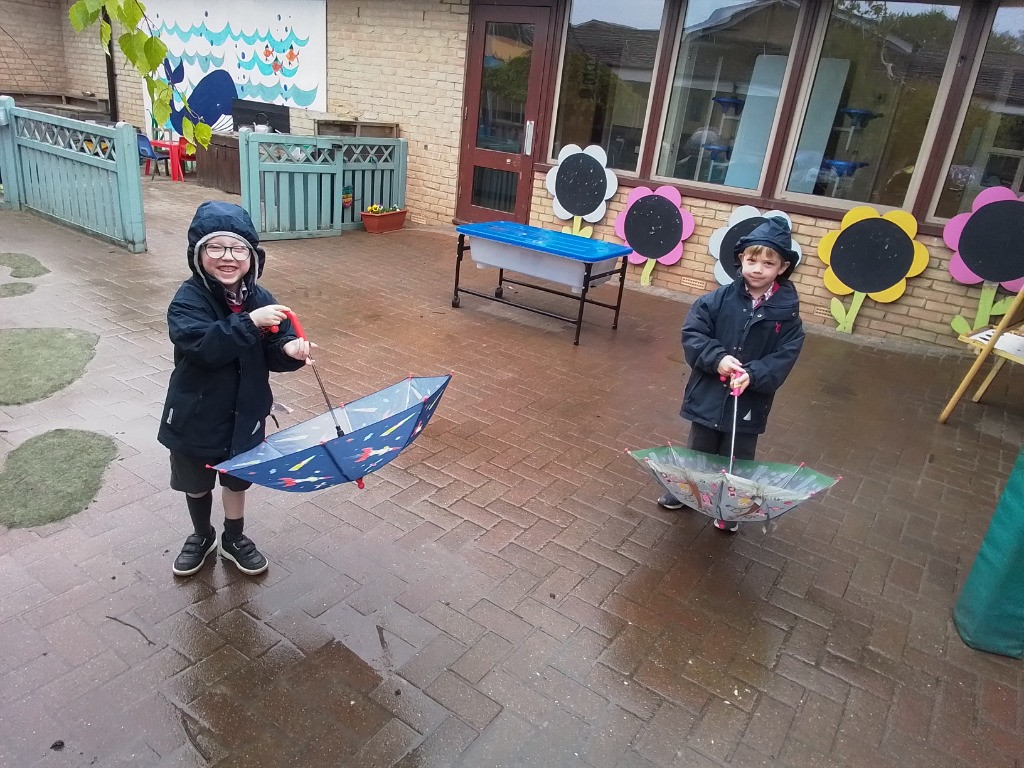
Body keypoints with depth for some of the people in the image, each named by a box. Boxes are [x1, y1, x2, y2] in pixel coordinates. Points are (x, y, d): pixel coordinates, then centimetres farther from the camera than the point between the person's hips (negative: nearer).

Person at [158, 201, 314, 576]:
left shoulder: (260, 299, -7)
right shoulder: (188, 300, -18)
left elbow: (273, 355, -7)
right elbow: (204, 346, -34)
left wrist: (290, 350, -29)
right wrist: (250, 322, -40)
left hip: (245, 412, 3)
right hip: (196, 414, -2)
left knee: (237, 478, 20)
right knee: (196, 482, 19)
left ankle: (234, 539, 44)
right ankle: (202, 536, 45)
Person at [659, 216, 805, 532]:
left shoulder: (787, 313, -9)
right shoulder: (719, 299, -9)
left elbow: (783, 359, -12)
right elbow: (692, 333, -10)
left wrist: (753, 375, -27)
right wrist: (717, 358, -24)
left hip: (750, 401, 0)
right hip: (709, 393, 1)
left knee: (737, 458, 15)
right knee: (698, 450, 20)